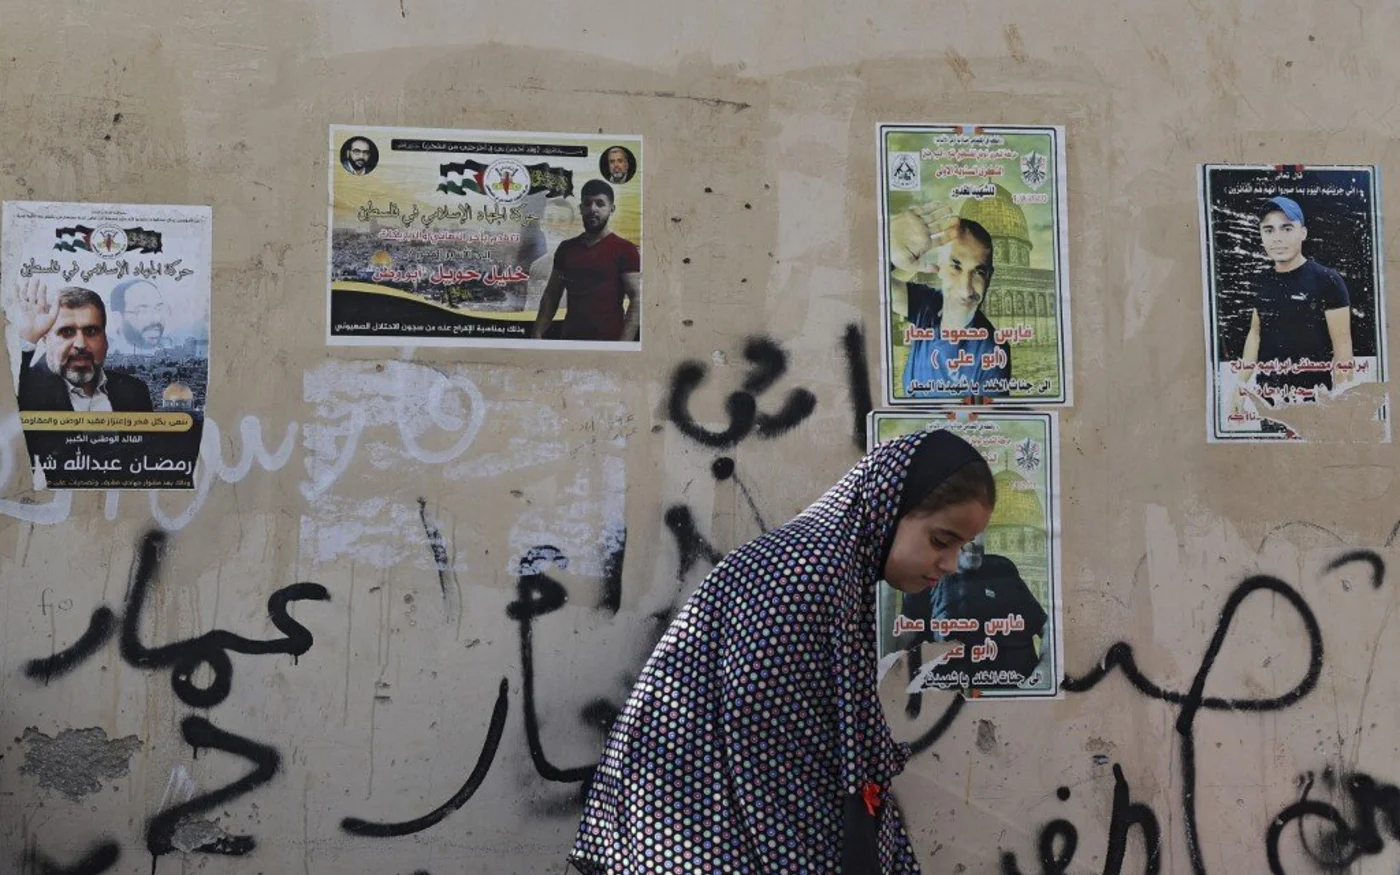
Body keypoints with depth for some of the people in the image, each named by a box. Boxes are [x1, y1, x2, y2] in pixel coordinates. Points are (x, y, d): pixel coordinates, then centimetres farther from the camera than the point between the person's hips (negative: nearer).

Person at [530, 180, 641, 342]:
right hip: (571, 339, 5)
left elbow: (637, 299, -9)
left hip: (609, 341, -5)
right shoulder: (566, 248, 13)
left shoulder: (624, 250, -3)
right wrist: (537, 333, 5)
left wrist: (623, 346, -18)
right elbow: (551, 294, 17)